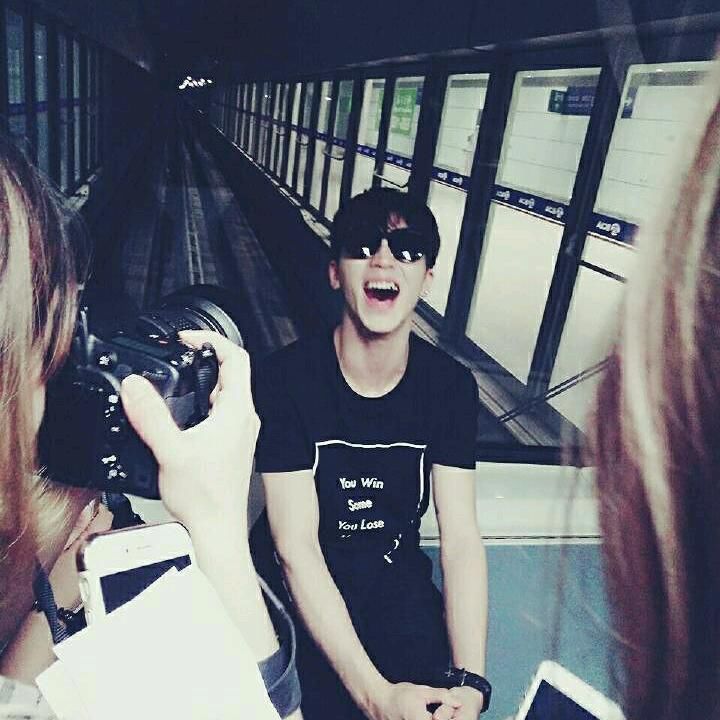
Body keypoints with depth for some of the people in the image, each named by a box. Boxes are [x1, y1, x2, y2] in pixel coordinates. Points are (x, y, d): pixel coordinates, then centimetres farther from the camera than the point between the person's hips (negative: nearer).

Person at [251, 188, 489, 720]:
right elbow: (296, 547, -20)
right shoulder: (286, 378, -17)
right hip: (301, 581, -2)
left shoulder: (451, 386, -7)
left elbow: (461, 539, -10)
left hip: (395, 572, 3)